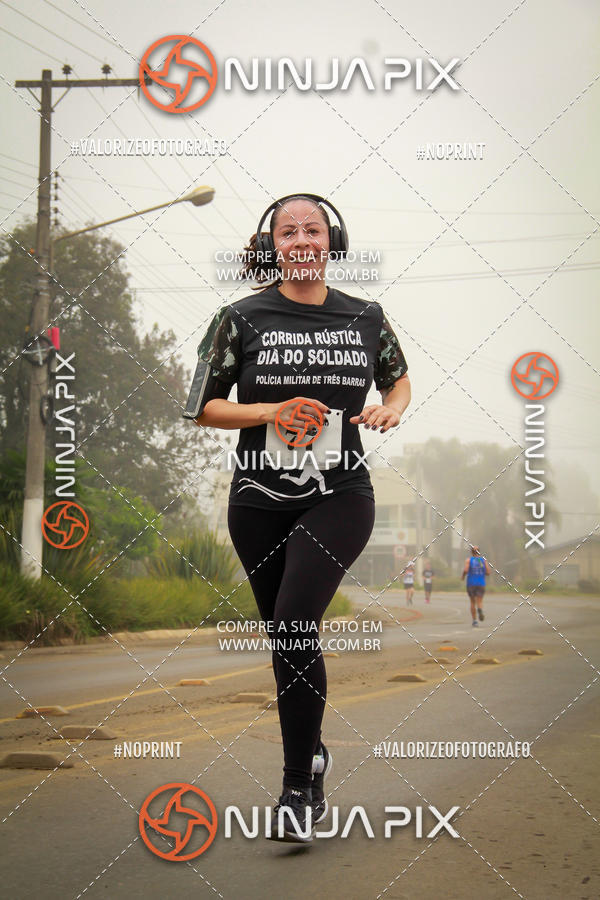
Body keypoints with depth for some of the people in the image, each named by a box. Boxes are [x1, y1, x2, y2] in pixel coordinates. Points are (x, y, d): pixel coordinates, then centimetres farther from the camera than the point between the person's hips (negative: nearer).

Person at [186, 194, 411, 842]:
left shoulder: (366, 318, 5)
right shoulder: (241, 319, 0)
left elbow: (399, 376, 23)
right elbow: (202, 408, 3)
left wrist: (391, 409, 0)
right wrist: (272, 411, -11)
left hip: (339, 497, -1)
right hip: (260, 501, 2)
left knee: (293, 625, -19)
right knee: (287, 637, 11)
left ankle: (296, 789, -8)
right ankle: (313, 757, 36)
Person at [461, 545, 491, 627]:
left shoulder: (468, 559, -2)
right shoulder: (484, 560, 4)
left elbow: (465, 570, -16)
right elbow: (488, 572, 0)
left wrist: (463, 576, 4)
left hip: (471, 584, 0)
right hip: (481, 584, 0)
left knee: (473, 603, 13)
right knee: (479, 602, -2)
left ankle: (474, 620, 12)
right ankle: (480, 609, -37)